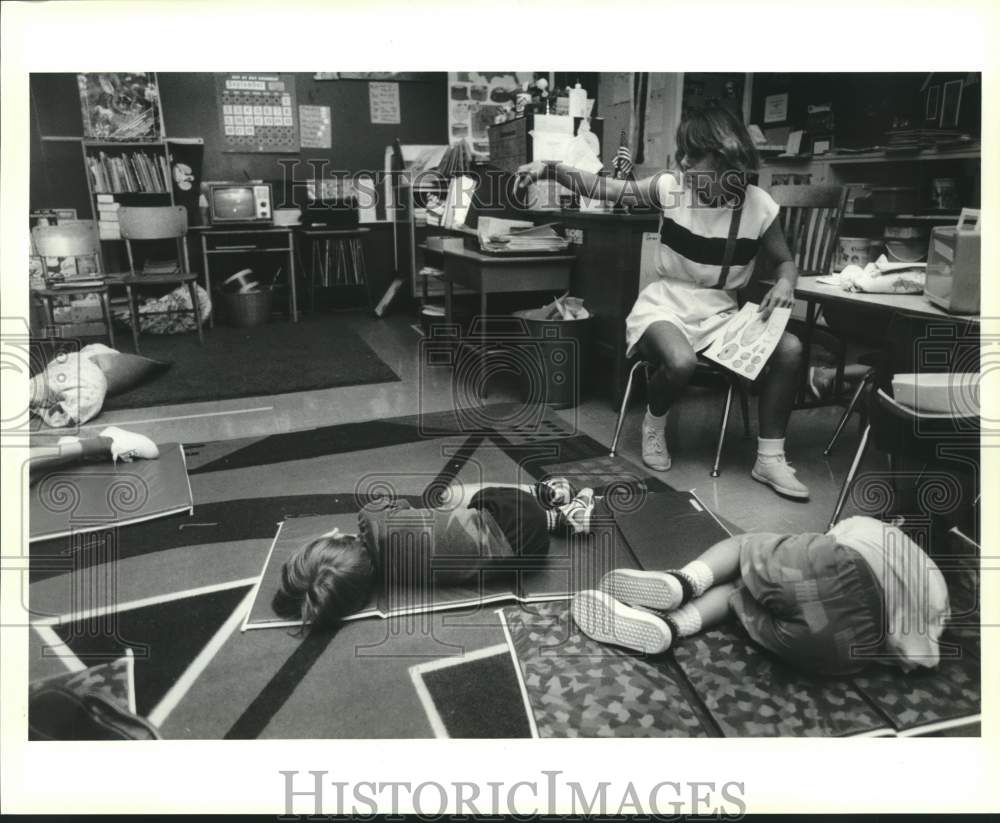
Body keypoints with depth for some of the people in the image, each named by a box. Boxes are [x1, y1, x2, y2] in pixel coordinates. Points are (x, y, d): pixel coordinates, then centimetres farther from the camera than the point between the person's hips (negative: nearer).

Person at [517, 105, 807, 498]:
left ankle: (770, 459, -7)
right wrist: (551, 168, -20)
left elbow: (786, 261, 8)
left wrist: (784, 283, -15)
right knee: (680, 362, -36)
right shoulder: (670, 186, -7)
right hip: (666, 303, -2)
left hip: (721, 312, 2)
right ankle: (654, 423, 2)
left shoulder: (758, 205, -5)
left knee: (790, 350, -21)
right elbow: (604, 189, -6)